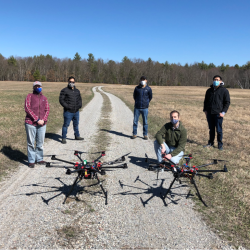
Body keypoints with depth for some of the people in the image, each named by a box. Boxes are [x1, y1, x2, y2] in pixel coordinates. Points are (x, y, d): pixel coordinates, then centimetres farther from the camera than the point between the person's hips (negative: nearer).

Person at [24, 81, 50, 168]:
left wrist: (43, 120, -8)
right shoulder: (29, 96, 6)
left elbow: (47, 110, 10)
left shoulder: (44, 98, 17)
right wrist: (36, 119, -13)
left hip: (42, 124, 3)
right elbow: (27, 108, -6)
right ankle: (31, 160, 11)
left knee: (40, 143, 9)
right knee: (31, 143, 2)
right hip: (30, 123, -3)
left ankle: (39, 159, 22)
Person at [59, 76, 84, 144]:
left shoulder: (77, 91, 14)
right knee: (66, 125, -2)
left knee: (76, 124, 17)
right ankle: (63, 138, 6)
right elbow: (61, 100, -8)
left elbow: (79, 99, 24)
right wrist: (66, 106, -18)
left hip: (76, 111, 6)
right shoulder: (64, 90, -4)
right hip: (68, 111, -6)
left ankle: (77, 136, 32)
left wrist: (80, 105, 4)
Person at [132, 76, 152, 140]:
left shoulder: (148, 89, 0)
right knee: (135, 121, 2)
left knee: (145, 122, 4)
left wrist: (146, 102, 12)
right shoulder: (137, 88, 4)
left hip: (145, 108, -1)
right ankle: (134, 134, 14)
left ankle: (145, 135, 14)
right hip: (137, 108, 1)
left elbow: (150, 97, 12)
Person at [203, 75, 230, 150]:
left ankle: (220, 144, 9)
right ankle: (210, 143, 23)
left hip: (218, 114, -4)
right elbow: (206, 101, 21)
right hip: (209, 113, 4)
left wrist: (223, 112, -9)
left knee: (219, 130, -1)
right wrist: (205, 110, 10)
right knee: (211, 129, 12)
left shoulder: (224, 91, 0)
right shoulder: (209, 90, 14)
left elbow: (227, 102, 0)